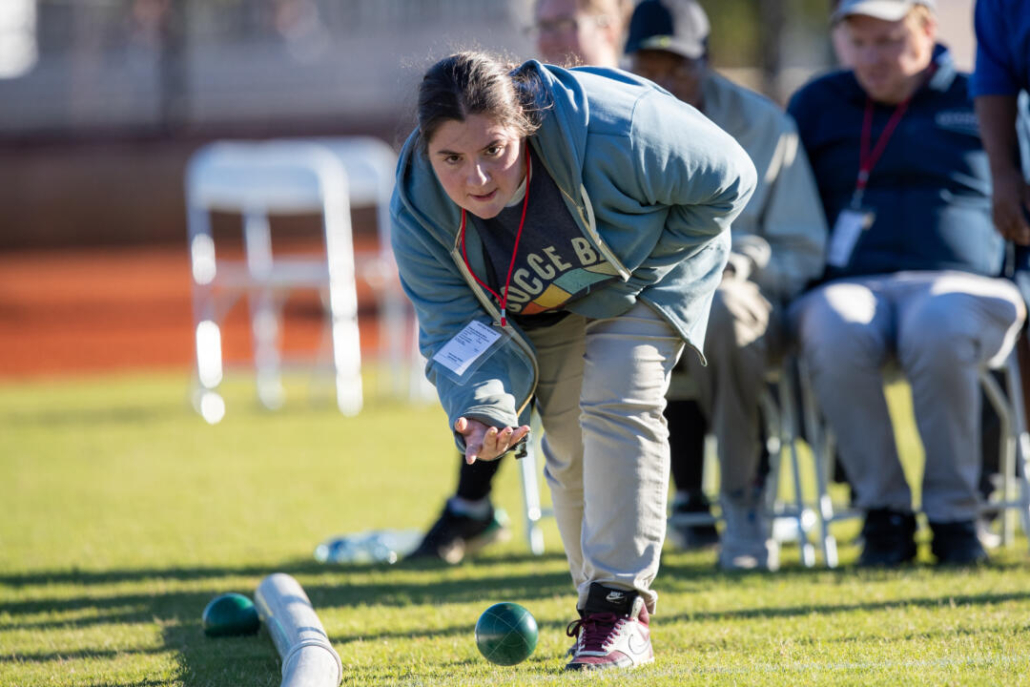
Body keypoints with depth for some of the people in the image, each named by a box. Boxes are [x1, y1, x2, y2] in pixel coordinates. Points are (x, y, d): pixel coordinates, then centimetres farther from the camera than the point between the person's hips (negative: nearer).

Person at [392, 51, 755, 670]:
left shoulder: (611, 130, -40)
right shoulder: (419, 213, -29)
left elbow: (728, 179, -25)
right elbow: (459, 329, -24)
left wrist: (632, 272, -23)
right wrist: (481, 410, -46)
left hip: (646, 271, -4)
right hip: (541, 306, 4)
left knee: (616, 404, -21)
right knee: (569, 441, 4)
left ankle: (622, 603, -19)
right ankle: (601, 611, 21)